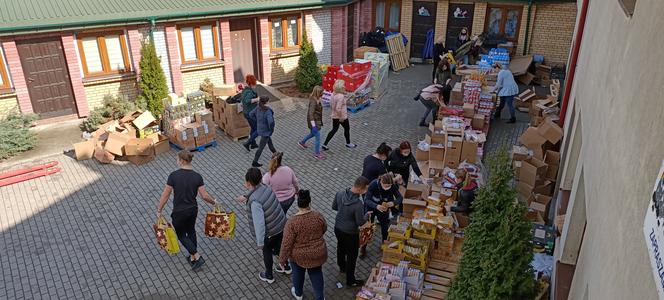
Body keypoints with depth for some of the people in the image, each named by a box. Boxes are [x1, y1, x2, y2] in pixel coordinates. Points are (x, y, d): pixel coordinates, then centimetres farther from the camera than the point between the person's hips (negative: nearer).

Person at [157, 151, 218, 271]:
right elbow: (204, 196, -10)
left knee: (181, 235, 17)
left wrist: (159, 210, 0)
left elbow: (165, 195, -12)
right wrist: (213, 202, 10)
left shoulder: (174, 175, -18)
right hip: (193, 210, 4)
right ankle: (192, 258, 34)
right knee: (191, 231, 25)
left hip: (179, 212, -4)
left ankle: (198, 257, 8)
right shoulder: (197, 176, -11)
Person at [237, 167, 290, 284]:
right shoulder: (265, 187, -9)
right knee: (279, 247, 31)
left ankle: (269, 276, 43)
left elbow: (259, 223, -31)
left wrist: (260, 242, -21)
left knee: (267, 251, 21)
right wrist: (247, 199, 21)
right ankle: (286, 267, 53)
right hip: (282, 225, 7)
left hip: (269, 232, -7)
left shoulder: (254, 201, -33)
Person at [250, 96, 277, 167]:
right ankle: (254, 162, 19)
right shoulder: (268, 111, -30)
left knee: (270, 142, 29)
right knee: (261, 147, 8)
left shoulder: (258, 108, -7)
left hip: (260, 129, 8)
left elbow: (251, 114, 4)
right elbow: (271, 121, -41)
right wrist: (272, 129, -22)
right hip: (266, 131, -8)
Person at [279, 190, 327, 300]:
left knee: (298, 273, 25)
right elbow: (324, 229, 3)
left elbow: (287, 244, -21)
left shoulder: (292, 222, -26)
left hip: (299, 256, -2)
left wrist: (283, 259, -8)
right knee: (316, 274, 23)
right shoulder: (318, 216, -16)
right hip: (317, 253, 2)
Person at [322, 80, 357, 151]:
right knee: (347, 128, 17)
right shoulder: (341, 96, -28)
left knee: (334, 129, 17)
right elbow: (338, 109, -30)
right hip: (342, 116, -8)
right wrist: (341, 117, -22)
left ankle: (325, 144, 12)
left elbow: (331, 104, 10)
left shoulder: (333, 94, -2)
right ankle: (348, 143, 36)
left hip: (334, 116, 8)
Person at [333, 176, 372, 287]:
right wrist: (367, 215, -4)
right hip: (350, 233, -7)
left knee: (341, 248, 32)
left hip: (337, 228, 7)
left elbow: (334, 207, 2)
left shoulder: (340, 194, -16)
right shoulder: (358, 204, -35)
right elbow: (360, 222, -22)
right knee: (352, 256, 16)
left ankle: (342, 267, 59)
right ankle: (350, 281, 34)